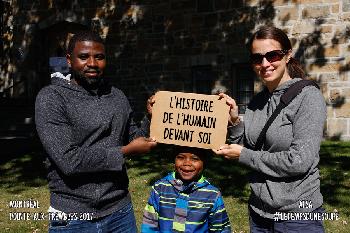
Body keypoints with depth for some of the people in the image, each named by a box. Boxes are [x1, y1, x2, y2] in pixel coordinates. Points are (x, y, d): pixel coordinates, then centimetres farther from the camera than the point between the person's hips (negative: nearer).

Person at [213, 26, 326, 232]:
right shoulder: (257, 102, 2)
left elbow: (299, 161, -20)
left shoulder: (308, 97, -14)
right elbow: (247, 149, 7)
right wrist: (234, 122, -9)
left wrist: (244, 155, -13)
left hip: (298, 216, -5)